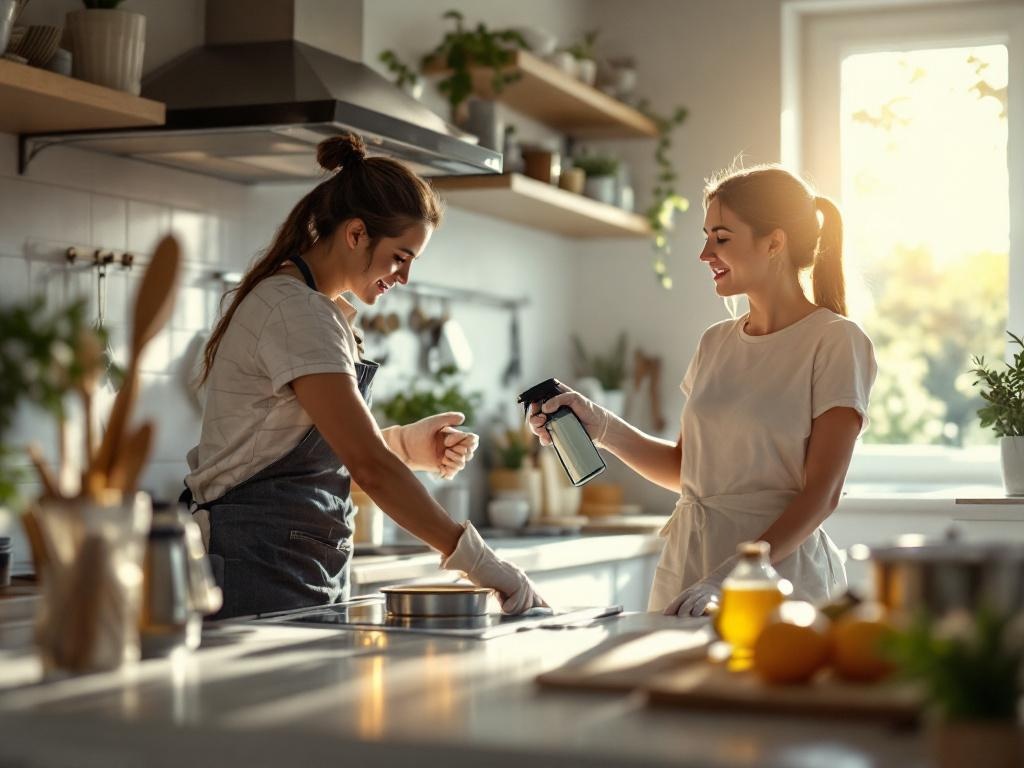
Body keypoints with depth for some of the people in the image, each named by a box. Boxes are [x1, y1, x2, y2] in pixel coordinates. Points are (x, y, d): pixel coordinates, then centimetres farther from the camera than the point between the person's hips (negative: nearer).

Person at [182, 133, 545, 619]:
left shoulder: (316, 305, 14)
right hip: (260, 566, -9)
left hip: (313, 569, 9)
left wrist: (406, 444, 0)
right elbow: (369, 465, -25)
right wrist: (475, 559, -25)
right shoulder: (294, 311, -17)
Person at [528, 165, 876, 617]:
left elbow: (822, 494, -14)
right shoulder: (717, 343, 11)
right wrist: (600, 426, 6)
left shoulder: (834, 341, -8)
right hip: (684, 572, 5)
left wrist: (728, 577, -23)